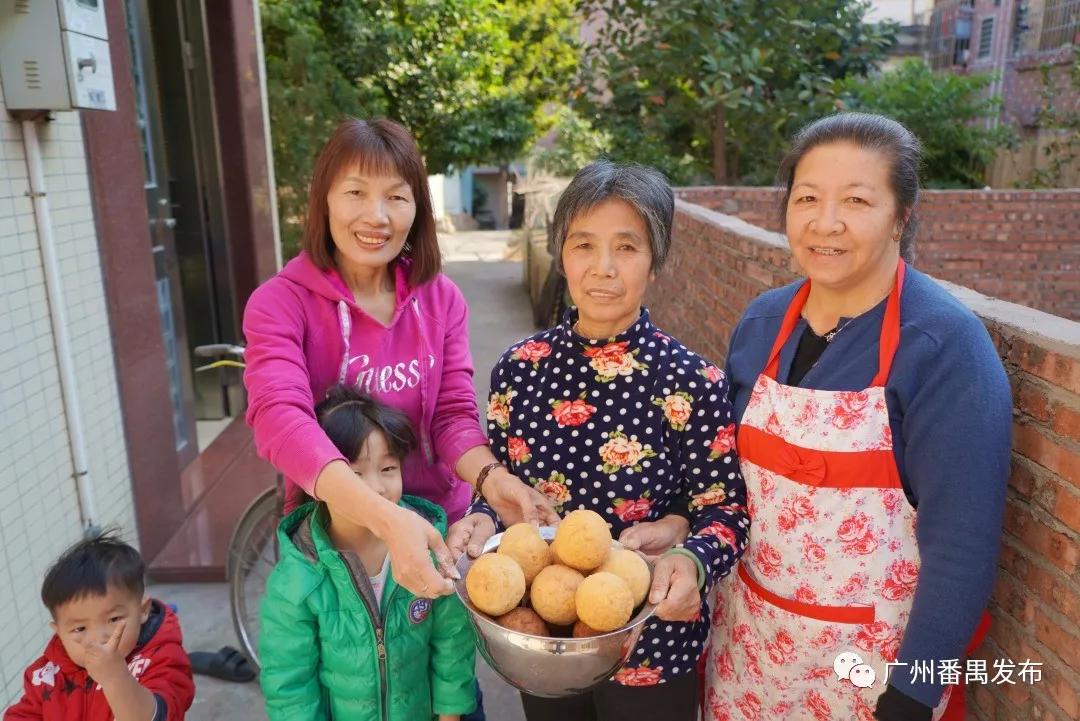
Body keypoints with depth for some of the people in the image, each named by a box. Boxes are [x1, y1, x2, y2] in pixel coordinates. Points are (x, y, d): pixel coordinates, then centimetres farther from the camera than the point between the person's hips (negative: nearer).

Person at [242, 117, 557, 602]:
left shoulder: (442, 299, -5)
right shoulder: (279, 304, -17)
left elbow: (453, 413, -10)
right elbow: (279, 417, -32)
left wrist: (491, 477, -33)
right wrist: (386, 518, -47)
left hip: (438, 526, 3)